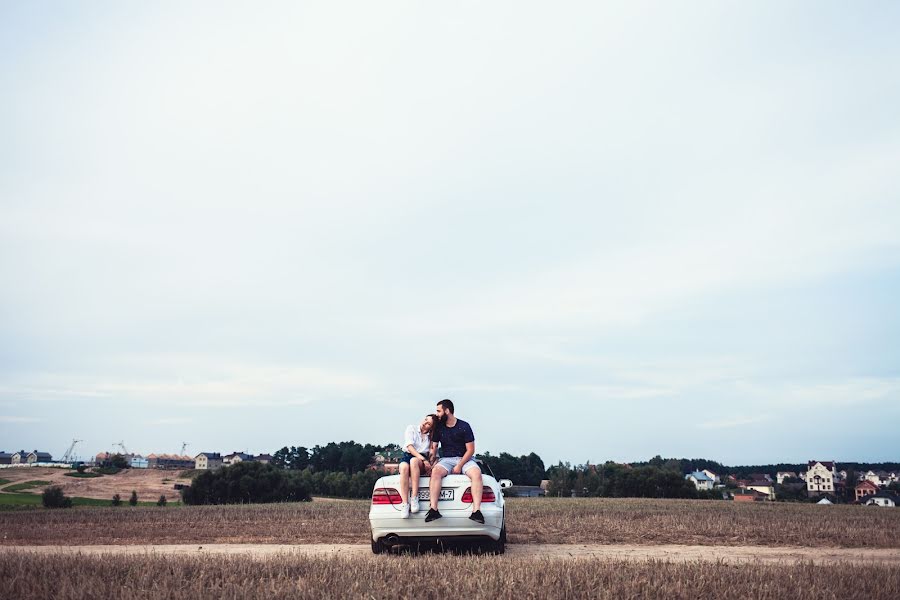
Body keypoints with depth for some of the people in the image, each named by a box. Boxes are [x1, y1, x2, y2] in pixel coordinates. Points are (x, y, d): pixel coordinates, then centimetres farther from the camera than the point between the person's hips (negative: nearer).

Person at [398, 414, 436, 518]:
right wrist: (423, 459, -16)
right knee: (404, 467, -38)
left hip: (422, 461, 1)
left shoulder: (431, 437, 18)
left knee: (414, 461, -37)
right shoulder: (411, 429, 11)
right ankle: (405, 503, -42)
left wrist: (432, 465, -8)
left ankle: (414, 498, -38)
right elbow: (410, 447, -4)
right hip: (407, 455, -1)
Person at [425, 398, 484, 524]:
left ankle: (476, 511, -39)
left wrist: (459, 466, -14)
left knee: (476, 473, -33)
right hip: (446, 460, 2)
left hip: (464, 459, -2)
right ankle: (433, 509, -38)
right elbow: (433, 447, 9)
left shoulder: (464, 426, -3)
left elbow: (470, 450, -5)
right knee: (435, 471, -32)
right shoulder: (439, 427, 8)